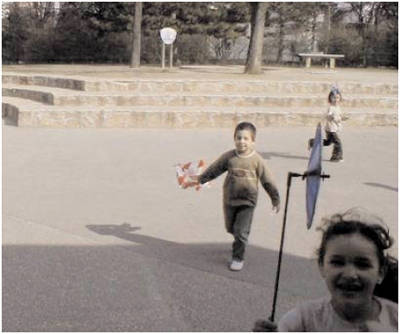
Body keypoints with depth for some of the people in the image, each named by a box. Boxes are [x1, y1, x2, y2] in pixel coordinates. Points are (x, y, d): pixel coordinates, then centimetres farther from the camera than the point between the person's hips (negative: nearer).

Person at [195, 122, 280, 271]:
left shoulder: (256, 160, -10)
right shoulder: (229, 156, -6)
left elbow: (267, 180, -3)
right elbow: (214, 169, 7)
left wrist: (275, 200, 1)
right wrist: (200, 179, 10)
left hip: (247, 202, -3)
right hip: (229, 199, 3)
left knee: (241, 232, -5)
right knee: (230, 228, 18)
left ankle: (238, 258, 10)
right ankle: (240, 241, 48)